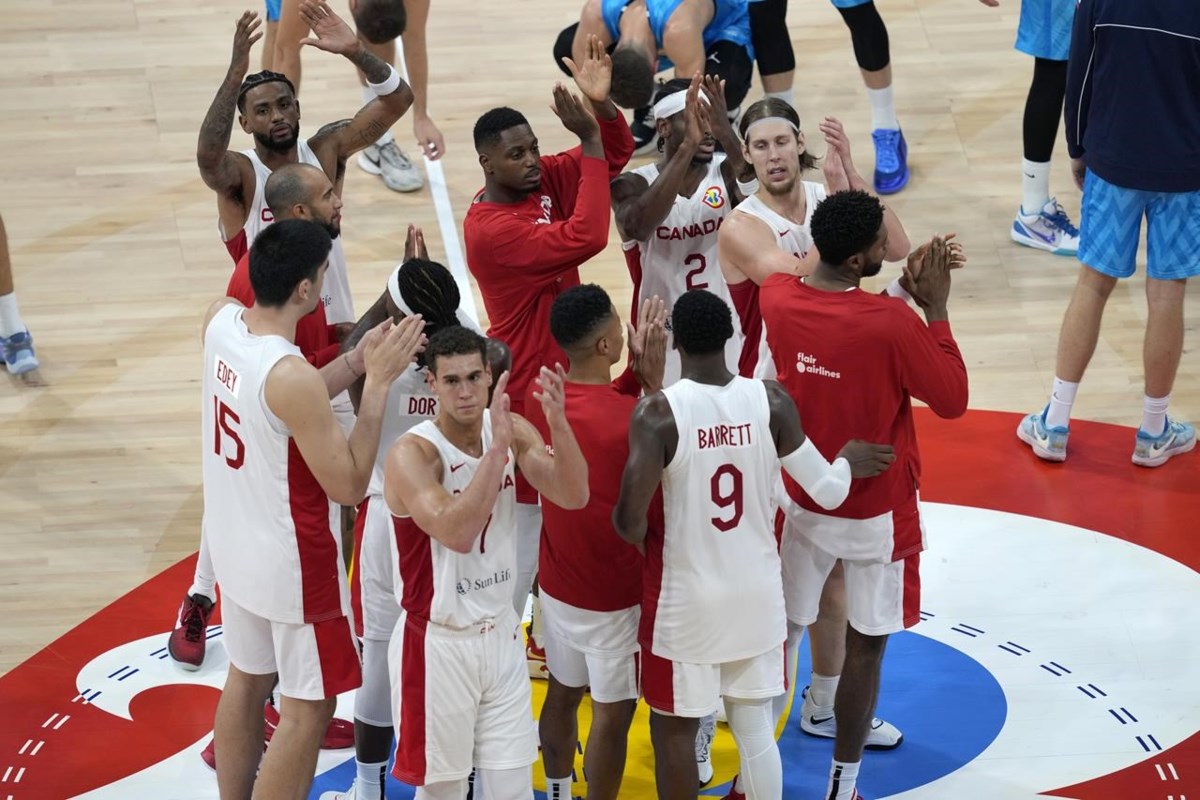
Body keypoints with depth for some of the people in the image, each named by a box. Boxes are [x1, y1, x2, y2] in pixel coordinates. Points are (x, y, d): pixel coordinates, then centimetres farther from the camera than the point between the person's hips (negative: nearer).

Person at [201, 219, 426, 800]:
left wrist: (362, 357, 4)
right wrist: (378, 382, -22)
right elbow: (348, 485, -23)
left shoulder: (220, 320, -8)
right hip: (290, 562, -8)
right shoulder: (291, 376, -31)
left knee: (246, 679, 24)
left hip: (234, 545, 8)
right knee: (308, 708, 6)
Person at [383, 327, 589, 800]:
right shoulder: (412, 454, -19)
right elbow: (456, 533, -34)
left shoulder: (513, 431, -1)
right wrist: (497, 449, -38)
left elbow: (574, 497, -13)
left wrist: (557, 422, -27)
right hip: (438, 643, -5)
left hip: (501, 636, 5)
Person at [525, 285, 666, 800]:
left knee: (563, 693, 22)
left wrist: (636, 373, -1)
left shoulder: (540, 398, -8)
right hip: (615, 594, -7)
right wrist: (654, 378, -9)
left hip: (557, 583, 7)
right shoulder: (632, 419, -28)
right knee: (613, 712, 6)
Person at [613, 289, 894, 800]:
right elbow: (829, 493, -5)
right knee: (756, 728, 16)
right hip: (758, 594, 4)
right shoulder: (771, 401, -9)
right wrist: (848, 463, 17)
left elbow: (628, 519, -23)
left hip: (686, 598, -4)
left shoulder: (658, 412, -19)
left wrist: (647, 543, 0)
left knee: (674, 731, 12)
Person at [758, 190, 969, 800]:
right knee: (866, 646, 10)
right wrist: (936, 308, -9)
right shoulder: (893, 323, -27)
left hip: (799, 500, 5)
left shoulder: (775, 297, -11)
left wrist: (900, 287, 5)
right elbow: (953, 400, -13)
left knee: (780, 632, 16)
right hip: (875, 511, -5)